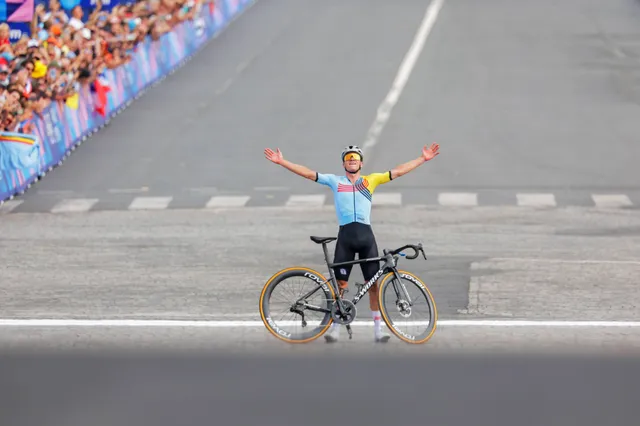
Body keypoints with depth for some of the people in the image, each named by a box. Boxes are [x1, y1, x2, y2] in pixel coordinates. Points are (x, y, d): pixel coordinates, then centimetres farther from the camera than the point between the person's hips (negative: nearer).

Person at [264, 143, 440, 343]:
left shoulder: (371, 180, 13)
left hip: (366, 234, 1)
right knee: (339, 283, 0)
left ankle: (378, 329, 9)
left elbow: (398, 171, 12)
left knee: (373, 283, 3)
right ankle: (335, 328, 10)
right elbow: (308, 173, 9)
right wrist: (281, 161, 4)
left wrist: (423, 159, 8)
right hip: (345, 235, -1)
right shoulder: (335, 181, 12)